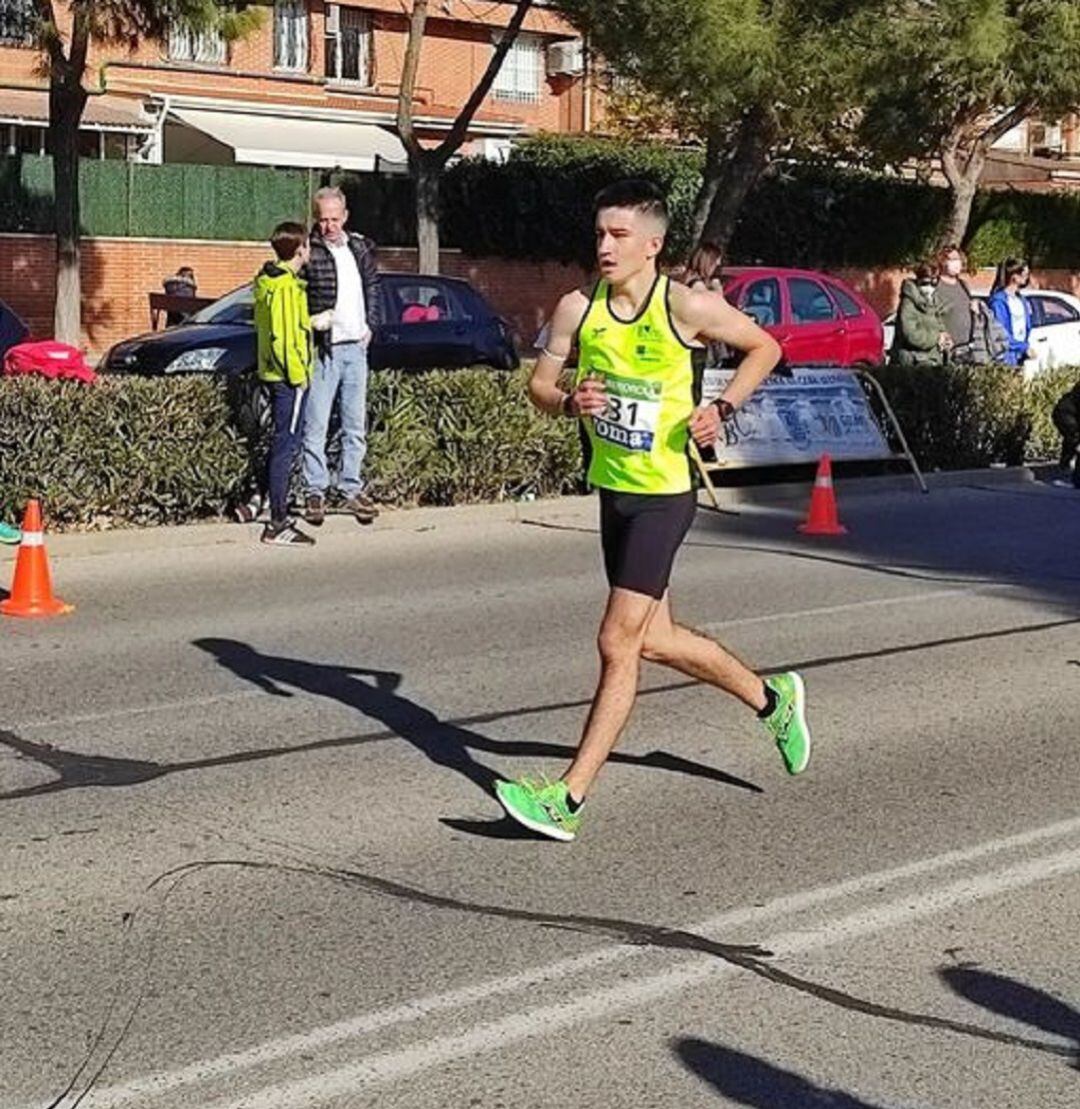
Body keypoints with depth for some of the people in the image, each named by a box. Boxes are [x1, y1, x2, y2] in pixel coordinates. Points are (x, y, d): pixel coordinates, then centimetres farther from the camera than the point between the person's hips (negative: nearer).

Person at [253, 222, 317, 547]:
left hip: (273, 373, 10)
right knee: (286, 447, -7)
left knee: (282, 445, 14)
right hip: (289, 376, -10)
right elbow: (284, 337, -21)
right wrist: (298, 375, -16)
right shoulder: (286, 286, -17)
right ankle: (279, 525, -5)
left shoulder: (268, 281, 14)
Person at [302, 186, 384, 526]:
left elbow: (374, 285, 20)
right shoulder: (307, 251, -10)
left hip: (356, 348, 6)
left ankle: (352, 490, 20)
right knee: (316, 427, -2)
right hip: (321, 349, -6)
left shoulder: (361, 248, 8)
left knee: (356, 427, 11)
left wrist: (370, 323, 10)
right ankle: (315, 493, 4)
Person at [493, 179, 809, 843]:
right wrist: (570, 402, -16)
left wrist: (724, 408, -12)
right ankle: (772, 698, 42)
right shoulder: (579, 308, -2)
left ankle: (568, 800, -5)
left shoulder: (685, 307, -13)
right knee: (654, 639, 18)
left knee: (618, 643, -9)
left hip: (665, 494, -7)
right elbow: (539, 384, 6)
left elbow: (765, 347, 2)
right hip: (613, 489, 7)